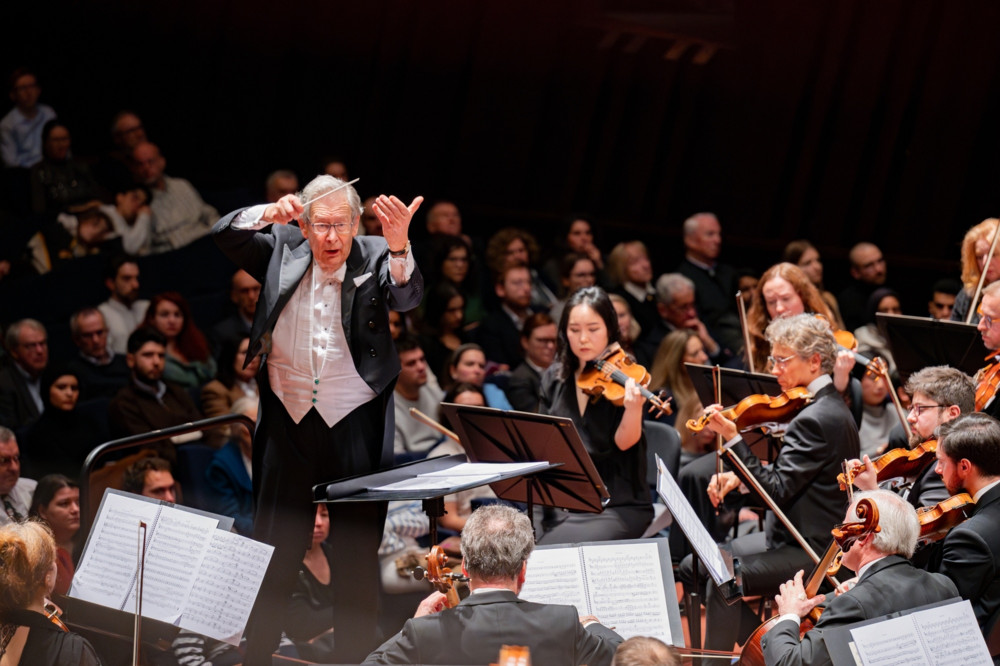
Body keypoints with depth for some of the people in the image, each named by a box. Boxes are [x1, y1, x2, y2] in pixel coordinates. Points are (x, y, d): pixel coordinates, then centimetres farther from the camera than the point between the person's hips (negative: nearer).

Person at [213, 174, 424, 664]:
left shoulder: (375, 257, -6)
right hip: (289, 421, 2)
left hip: (355, 426, -2)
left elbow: (407, 297, -22)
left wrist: (399, 246, -42)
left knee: (357, 555, 6)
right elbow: (225, 235, -5)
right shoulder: (282, 249, 1)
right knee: (274, 549, 11)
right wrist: (267, 215, -24)